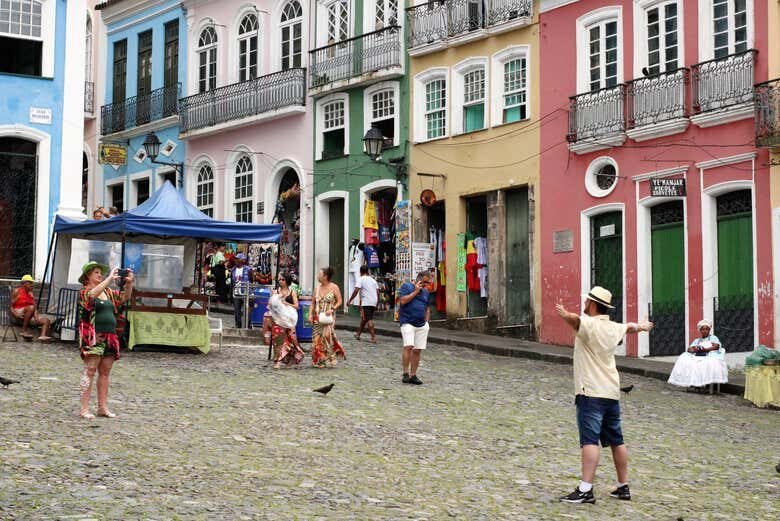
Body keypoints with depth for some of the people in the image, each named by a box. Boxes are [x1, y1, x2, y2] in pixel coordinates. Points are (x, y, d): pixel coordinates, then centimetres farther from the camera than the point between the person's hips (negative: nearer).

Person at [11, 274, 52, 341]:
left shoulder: (31, 294, 17)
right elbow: (11, 306, -2)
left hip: (29, 318, 6)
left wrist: (36, 317, -12)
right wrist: (16, 315, -22)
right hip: (19, 316, -6)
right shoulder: (17, 291, 1)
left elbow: (35, 309, 9)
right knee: (31, 308, -35)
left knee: (46, 320, -14)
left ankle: (43, 335, -43)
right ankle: (24, 330, -35)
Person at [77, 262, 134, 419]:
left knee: (105, 372, 7)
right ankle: (84, 409, -9)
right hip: (93, 337, -7)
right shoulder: (85, 292, -2)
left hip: (109, 336, 7)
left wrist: (129, 283, -2)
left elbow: (124, 297, 16)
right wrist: (110, 279, -25)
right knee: (90, 371, -9)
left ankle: (103, 407, 12)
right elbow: (93, 294, -24)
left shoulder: (108, 292, 18)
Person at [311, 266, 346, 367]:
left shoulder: (334, 287, -3)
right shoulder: (317, 288, 10)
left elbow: (339, 301, -3)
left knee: (327, 335, -19)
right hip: (317, 317, 5)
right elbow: (313, 303, 14)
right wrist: (311, 314, 4)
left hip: (328, 317, -5)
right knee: (317, 337, 1)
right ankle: (319, 360, 9)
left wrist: (332, 309, -17)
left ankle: (329, 358, -6)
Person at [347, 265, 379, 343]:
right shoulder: (373, 280, 16)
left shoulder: (360, 279, -4)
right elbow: (378, 292, 13)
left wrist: (349, 301, -8)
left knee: (368, 319, -7)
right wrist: (377, 304, 21)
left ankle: (373, 337, -15)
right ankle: (358, 334, 30)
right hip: (374, 302, 7)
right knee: (364, 318, 19)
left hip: (366, 303, -7)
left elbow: (356, 291, -15)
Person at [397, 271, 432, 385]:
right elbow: (403, 301, -14)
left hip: (422, 325, 6)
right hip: (407, 323, -6)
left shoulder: (426, 292, 17)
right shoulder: (406, 286, 0)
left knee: (417, 350, 2)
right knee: (408, 346, -19)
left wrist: (426, 322, 16)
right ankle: (405, 373, -13)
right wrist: (416, 291, -10)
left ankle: (413, 375, 7)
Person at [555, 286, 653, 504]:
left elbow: (576, 320, -36)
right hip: (612, 392, 8)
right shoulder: (614, 328, 13)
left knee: (589, 440, -15)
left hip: (591, 393, -8)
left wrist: (566, 315, -57)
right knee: (616, 441, 15)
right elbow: (629, 327, 37)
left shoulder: (590, 324, -11)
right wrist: (641, 326, 59)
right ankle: (623, 487, 22)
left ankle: (585, 490, -22)